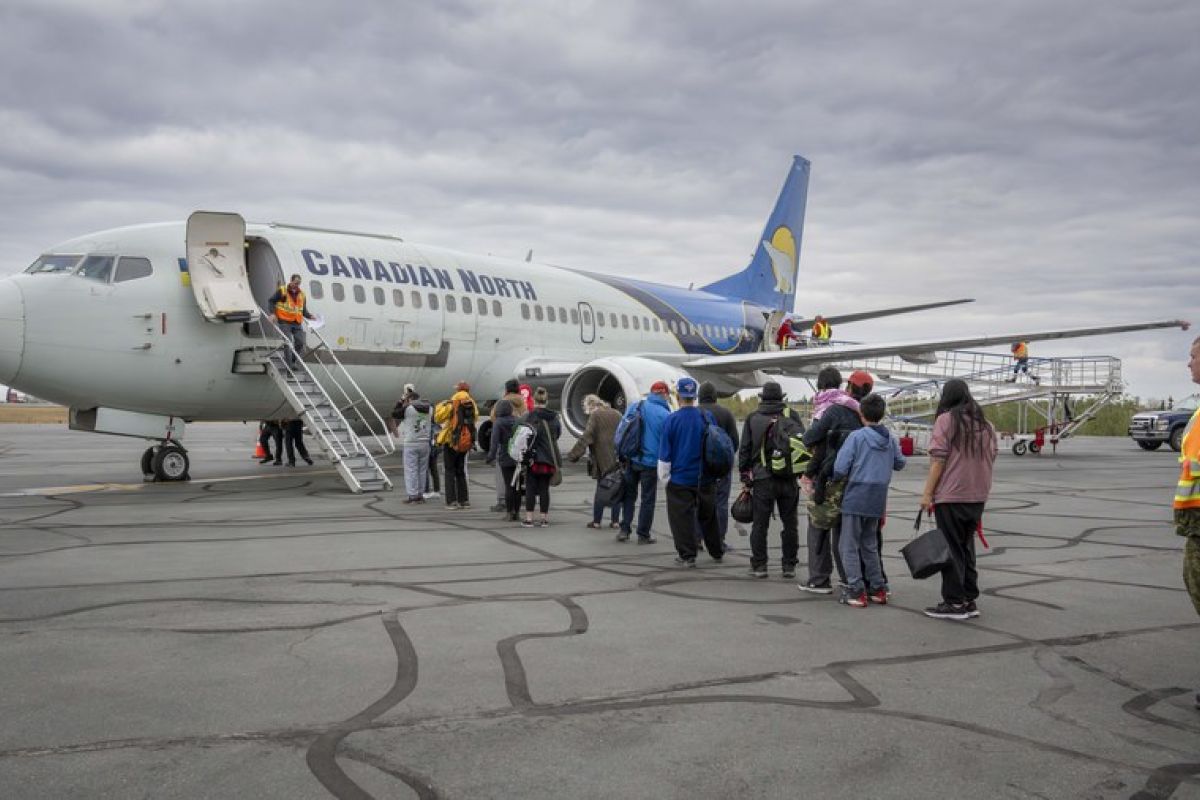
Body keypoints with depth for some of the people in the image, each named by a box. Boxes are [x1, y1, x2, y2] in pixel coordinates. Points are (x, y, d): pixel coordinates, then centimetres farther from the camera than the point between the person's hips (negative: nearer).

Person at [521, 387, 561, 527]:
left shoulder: (530, 416, -11)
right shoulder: (554, 417, 6)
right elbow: (558, 433, 16)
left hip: (535, 457, -4)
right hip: (550, 458, 4)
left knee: (530, 488, 3)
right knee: (544, 488, 9)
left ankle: (529, 518, 1)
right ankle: (544, 518, 11)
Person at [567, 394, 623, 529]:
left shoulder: (595, 416, -7)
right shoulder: (617, 415, 12)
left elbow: (585, 437, -14)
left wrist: (573, 455, -14)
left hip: (603, 460, -5)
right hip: (619, 458, 5)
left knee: (601, 490, 4)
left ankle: (597, 521, 8)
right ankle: (615, 521, 10)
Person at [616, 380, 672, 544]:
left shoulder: (634, 406, 2)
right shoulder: (665, 415, -12)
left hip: (631, 459, 4)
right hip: (650, 462, -4)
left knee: (629, 495, 17)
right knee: (648, 499, 8)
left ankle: (624, 529, 12)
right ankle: (643, 535, 12)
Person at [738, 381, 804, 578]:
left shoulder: (753, 418, 5)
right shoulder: (792, 415, 4)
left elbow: (744, 449, 4)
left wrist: (745, 477, 10)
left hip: (762, 478, -1)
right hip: (789, 478, 1)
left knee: (760, 523, 5)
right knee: (790, 523, 9)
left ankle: (759, 565, 6)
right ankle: (789, 565, 13)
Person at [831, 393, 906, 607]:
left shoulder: (856, 436, -11)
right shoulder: (891, 439, 5)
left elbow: (840, 468, -16)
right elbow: (900, 463, 20)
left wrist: (835, 479, 5)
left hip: (855, 498, -6)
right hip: (877, 500, 6)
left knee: (850, 546, 3)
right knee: (870, 545, 19)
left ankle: (856, 591, 0)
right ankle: (878, 588, 20)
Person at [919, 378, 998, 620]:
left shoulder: (946, 420, -8)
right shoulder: (985, 424, 12)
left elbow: (938, 460, -14)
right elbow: (990, 459, 15)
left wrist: (927, 493, -12)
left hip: (950, 495, -6)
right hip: (977, 496, 6)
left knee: (951, 548, 0)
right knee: (967, 546, 15)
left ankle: (954, 602, 1)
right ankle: (969, 600, 18)